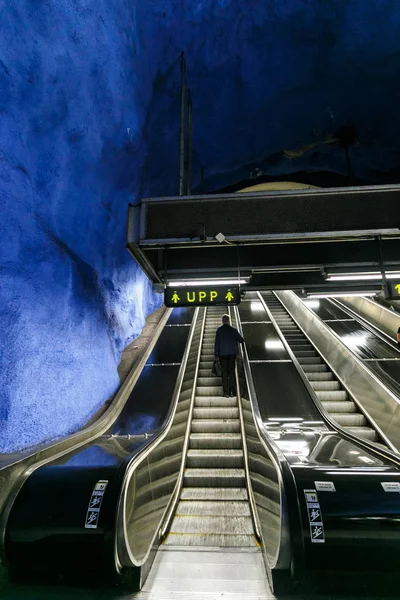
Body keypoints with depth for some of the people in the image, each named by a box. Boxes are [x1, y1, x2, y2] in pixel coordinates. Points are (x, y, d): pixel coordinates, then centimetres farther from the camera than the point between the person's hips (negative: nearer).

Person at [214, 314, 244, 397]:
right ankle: (232, 391, 2)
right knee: (231, 372, 7)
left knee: (224, 372, 4)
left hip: (222, 354, 0)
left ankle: (226, 392, 3)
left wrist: (216, 354, 0)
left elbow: (217, 343, -4)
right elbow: (241, 340, 6)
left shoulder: (219, 330, -2)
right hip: (232, 354, 1)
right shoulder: (233, 330, 0)